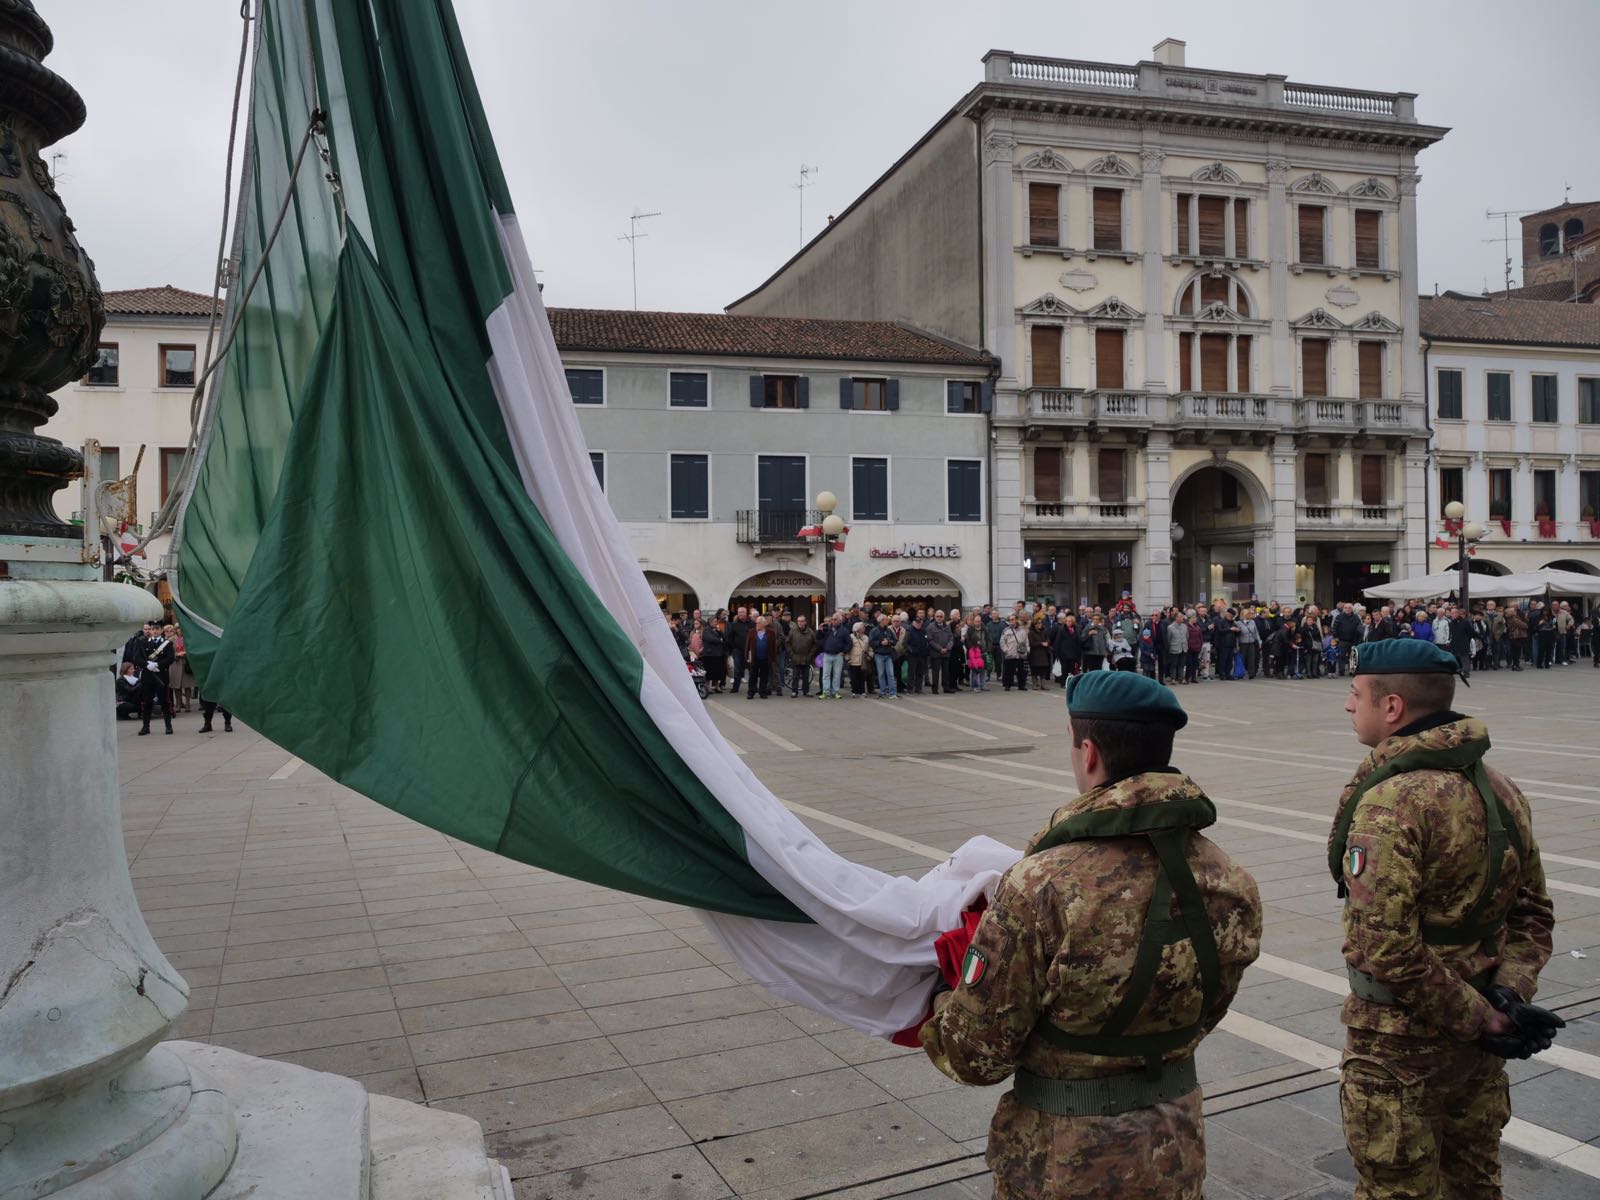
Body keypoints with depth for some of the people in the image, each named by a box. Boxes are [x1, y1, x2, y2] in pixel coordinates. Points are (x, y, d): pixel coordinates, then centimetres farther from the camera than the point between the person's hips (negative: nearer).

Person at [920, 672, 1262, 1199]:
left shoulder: (1040, 888, -29)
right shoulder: (1230, 885, -11)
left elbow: (977, 1055, -20)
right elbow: (1203, 1016, 6)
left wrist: (931, 1013, 0)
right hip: (1177, 1155, 5)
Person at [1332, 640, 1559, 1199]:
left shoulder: (1389, 802, -24)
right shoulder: (1497, 785, 3)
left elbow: (1384, 948, -29)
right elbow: (1532, 910, 8)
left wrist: (1482, 1019, -18)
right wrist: (1510, 995, -3)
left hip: (1400, 1037, -8)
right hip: (1477, 1045, 8)